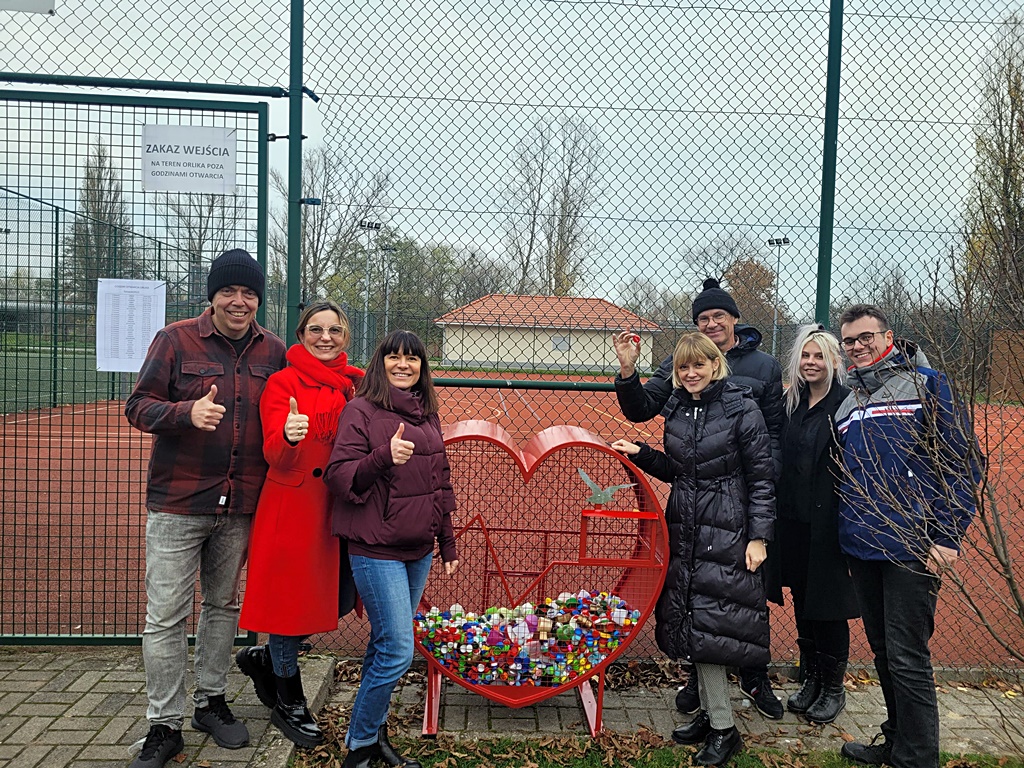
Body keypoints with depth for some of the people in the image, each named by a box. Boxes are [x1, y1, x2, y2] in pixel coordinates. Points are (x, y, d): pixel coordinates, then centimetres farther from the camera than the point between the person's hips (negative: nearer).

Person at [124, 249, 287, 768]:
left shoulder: (273, 351, 6)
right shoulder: (175, 340, -4)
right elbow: (137, 407, -5)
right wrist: (187, 412, -23)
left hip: (241, 504, 3)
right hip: (177, 502, -3)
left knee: (224, 605, 16)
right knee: (166, 616, 1)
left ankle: (210, 701, 33)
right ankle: (164, 726, 15)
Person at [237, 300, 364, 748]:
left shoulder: (357, 384, 8)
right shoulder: (283, 383, -6)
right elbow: (276, 455, -16)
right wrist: (288, 436, -36)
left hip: (340, 507, 6)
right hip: (294, 507, -5)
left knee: (341, 599, 11)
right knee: (290, 594, 6)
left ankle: (264, 658, 36)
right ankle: (289, 704, 28)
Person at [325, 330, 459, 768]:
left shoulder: (427, 415, 12)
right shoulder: (362, 410, -7)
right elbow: (337, 476, -12)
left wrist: (447, 542, 18)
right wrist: (384, 456, -28)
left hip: (419, 550, 6)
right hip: (376, 550, -6)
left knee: (386, 645, 15)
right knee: (398, 652, -6)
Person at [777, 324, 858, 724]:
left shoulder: (847, 403, -11)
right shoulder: (792, 402, 9)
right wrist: (781, 514, 8)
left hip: (830, 521, -6)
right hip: (794, 519, 6)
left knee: (829, 605, 5)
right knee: (802, 601, 16)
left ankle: (833, 687, 24)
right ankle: (810, 679, 32)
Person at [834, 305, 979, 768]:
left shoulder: (927, 386, -4)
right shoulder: (847, 405, 14)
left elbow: (963, 463, -8)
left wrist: (948, 537, -14)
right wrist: (848, 539, 15)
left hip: (912, 549, -6)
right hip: (861, 549, 6)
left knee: (907, 658, -2)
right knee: (883, 653, 17)